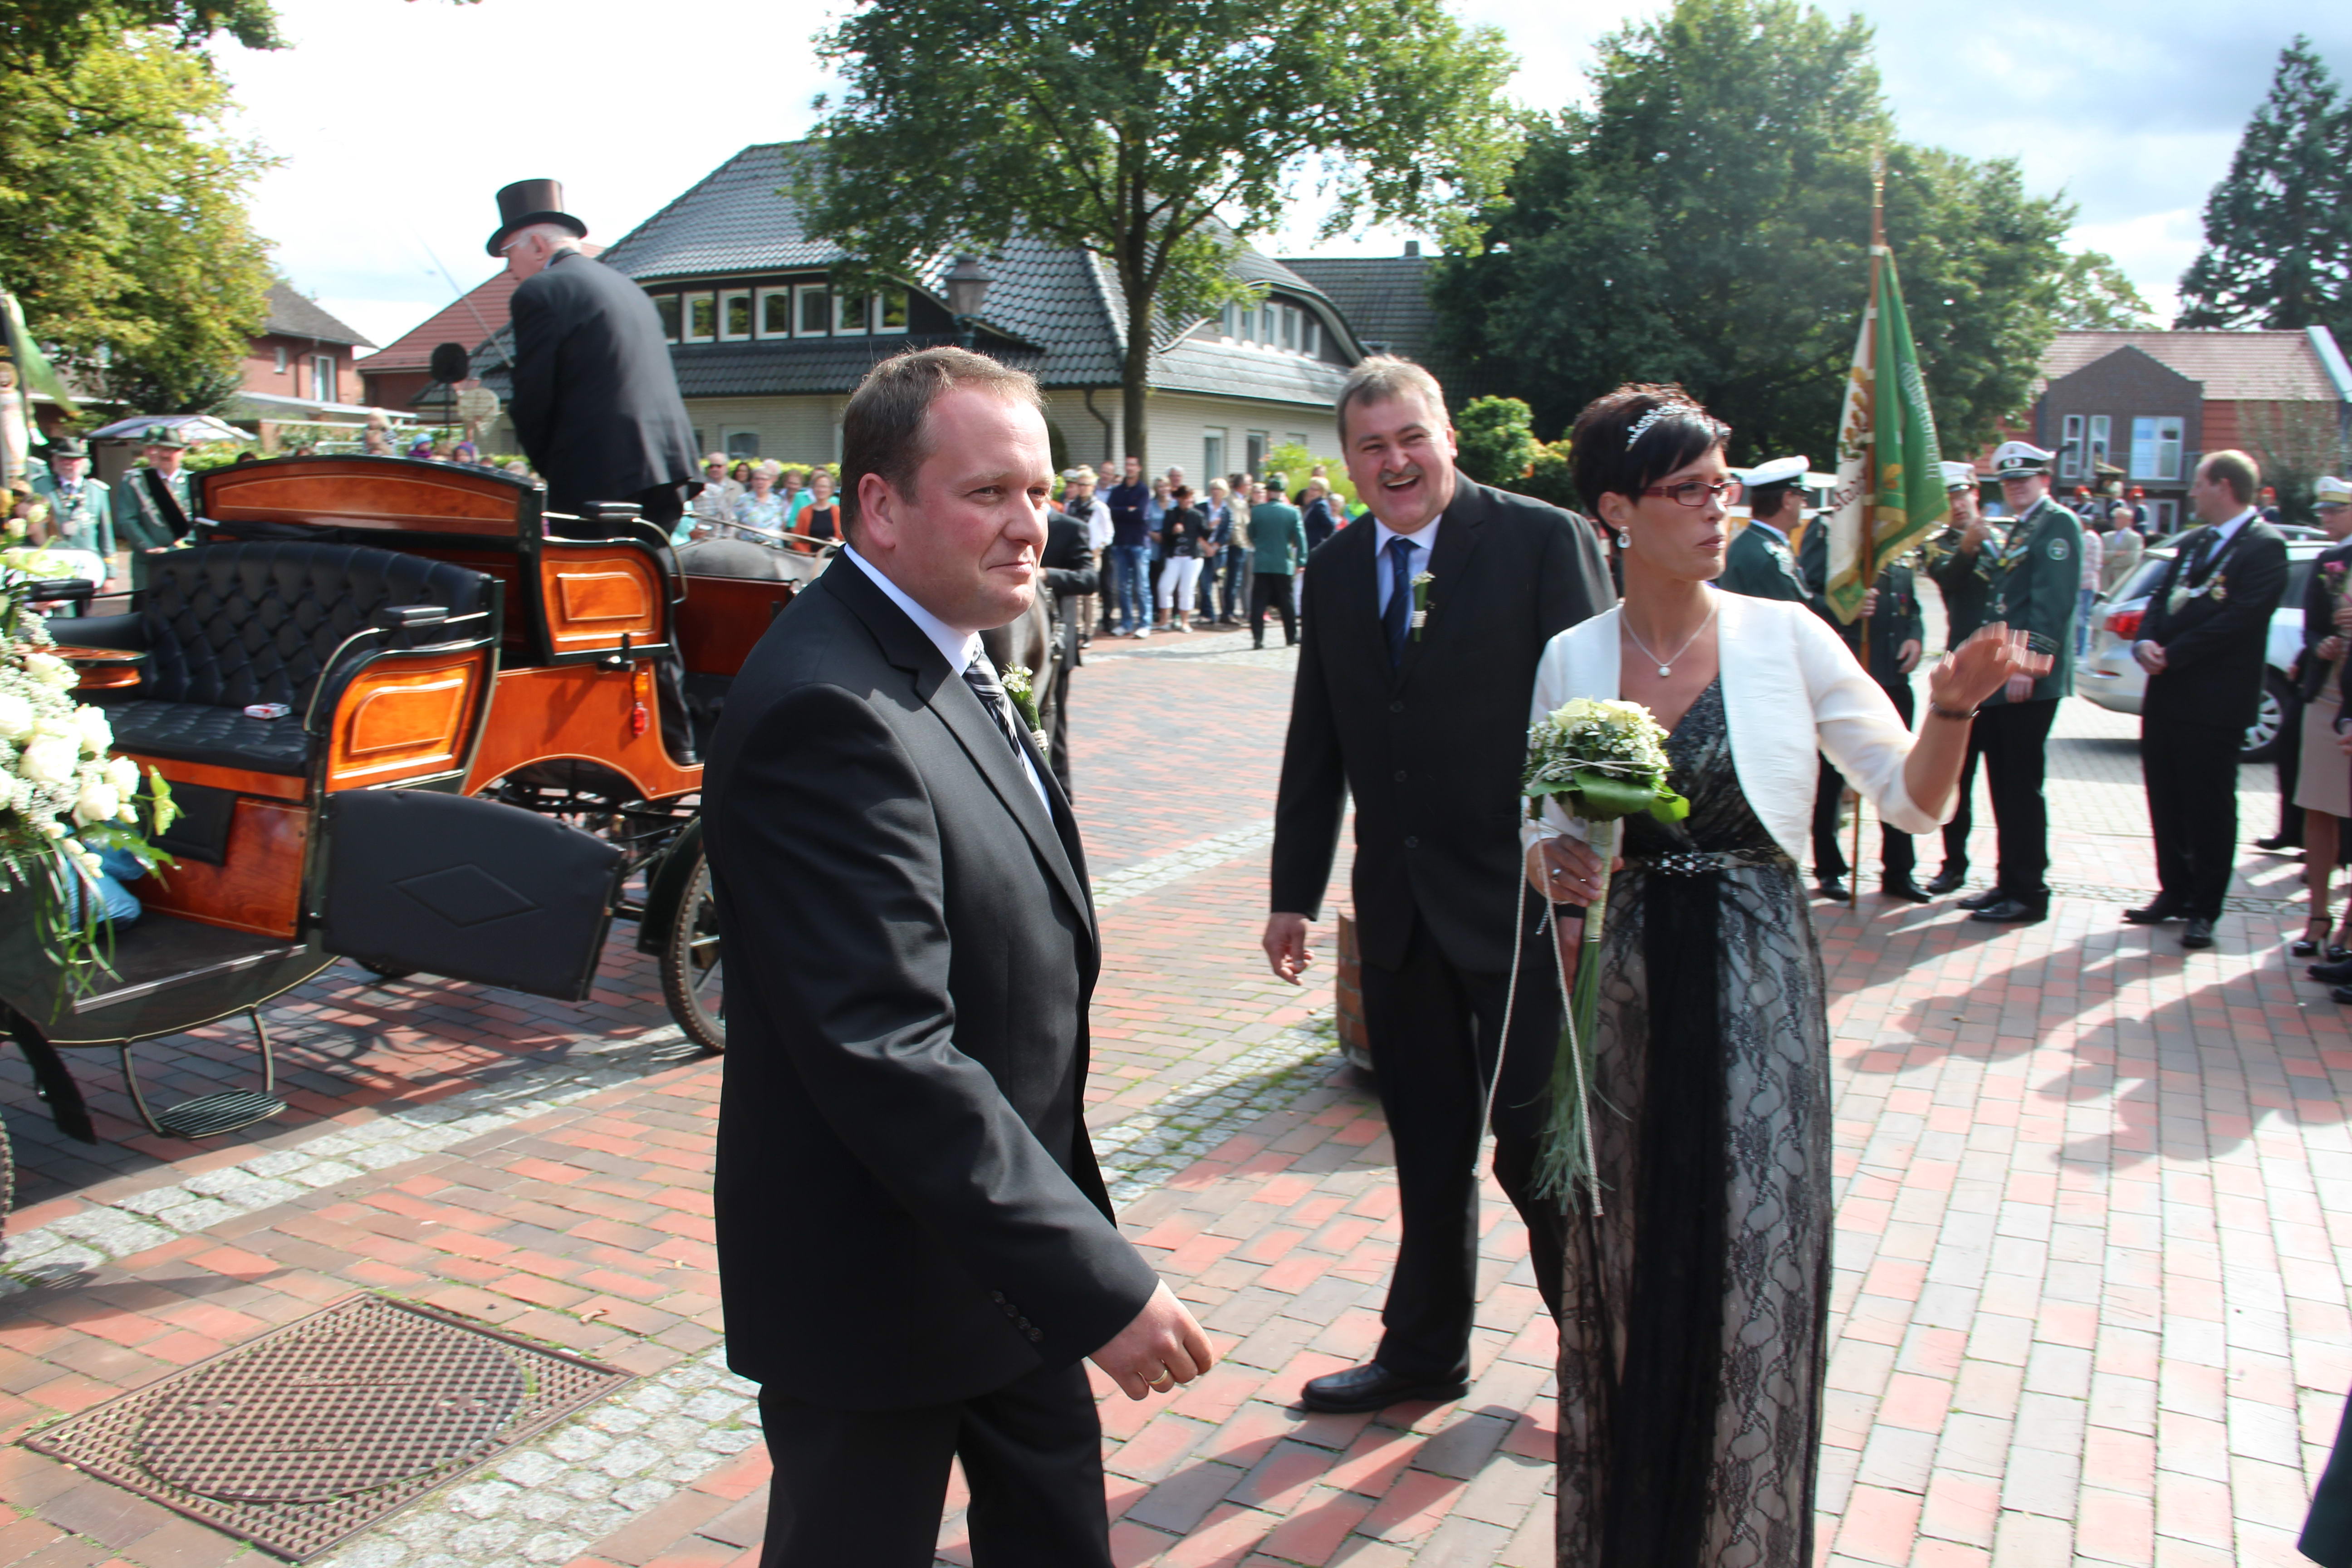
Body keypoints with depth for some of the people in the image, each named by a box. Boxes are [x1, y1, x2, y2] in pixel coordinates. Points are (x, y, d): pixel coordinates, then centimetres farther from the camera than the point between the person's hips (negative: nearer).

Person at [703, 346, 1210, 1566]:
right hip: (882, 1279, -9)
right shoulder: (828, 711, -27)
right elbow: (887, 1057, -32)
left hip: (1001, 1254, 9)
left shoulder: (937, 655, 5)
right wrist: (1101, 1282, -28)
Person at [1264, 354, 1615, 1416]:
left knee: (1536, 1148, 4)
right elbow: (1315, 746, 12)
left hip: (1524, 901, -5)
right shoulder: (1334, 573, 9)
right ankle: (1424, 1354, 34)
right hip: (1399, 910, 5)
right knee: (1428, 1151, 17)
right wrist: (1294, 893, 11)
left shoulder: (1542, 541, -8)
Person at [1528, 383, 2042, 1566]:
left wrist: (1951, 708, -20)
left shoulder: (1785, 637, -3)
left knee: (1753, 1263, 4)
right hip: (1624, 988, 2)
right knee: (1621, 1267, 12)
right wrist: (1554, 866, -12)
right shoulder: (1572, 658, 2)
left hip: (1757, 983, -1)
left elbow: (1912, 796, -1)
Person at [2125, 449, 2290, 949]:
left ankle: (2204, 909, 11)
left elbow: (2239, 619, -19)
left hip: (2215, 701, -8)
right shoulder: (2193, 542, 15)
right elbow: (2161, 598, 14)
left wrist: (2171, 655, -18)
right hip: (2166, 692, 8)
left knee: (2209, 808, 1)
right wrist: (2146, 642, -6)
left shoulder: (2264, 546, -10)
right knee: (2166, 800, 14)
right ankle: (2174, 892, 26)